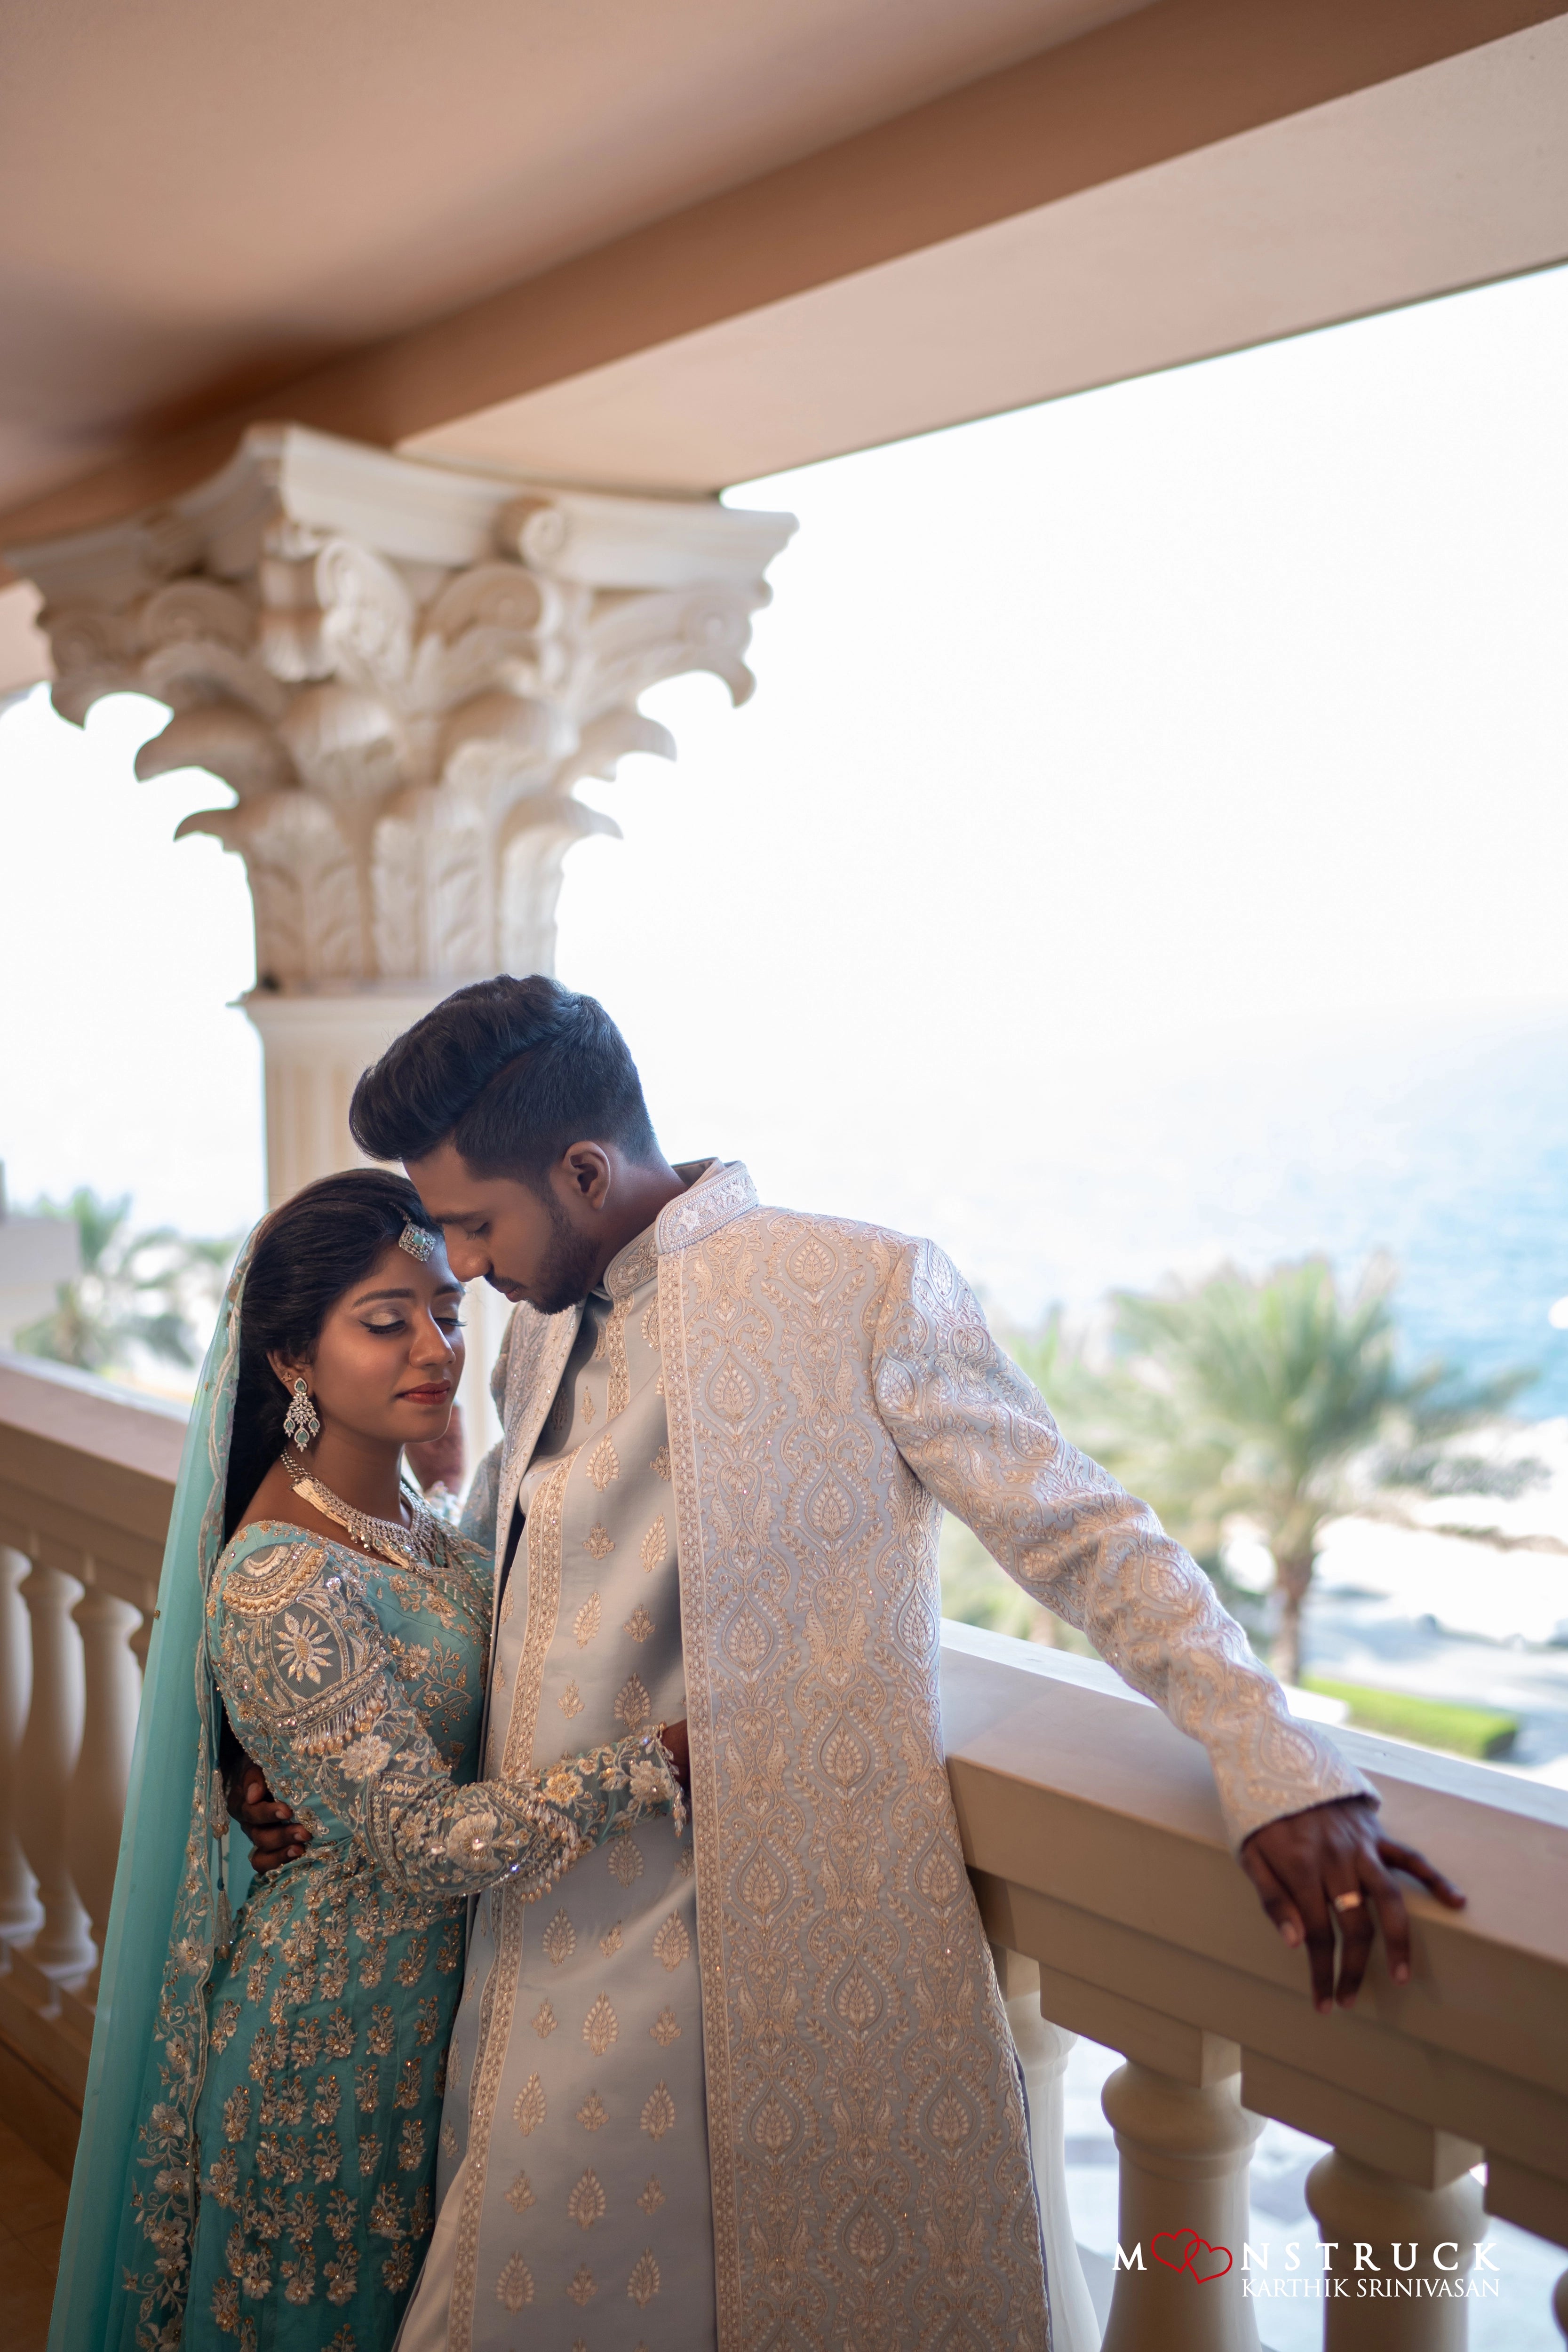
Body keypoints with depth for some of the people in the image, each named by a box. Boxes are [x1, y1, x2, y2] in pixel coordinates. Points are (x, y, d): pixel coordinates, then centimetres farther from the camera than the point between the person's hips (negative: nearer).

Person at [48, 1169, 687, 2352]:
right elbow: (430, 1839, -28)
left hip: (441, 1979, 8)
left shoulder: (401, 1511, -1)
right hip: (342, 2008, -7)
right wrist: (669, 1756, -31)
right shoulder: (277, 1586, -27)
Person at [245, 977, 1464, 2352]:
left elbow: (1088, 1538, -9)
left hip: (779, 1947, -6)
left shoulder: (867, 1290, -10)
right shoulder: (538, 1338, 12)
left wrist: (1284, 1772, -18)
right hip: (560, 1950, 6)